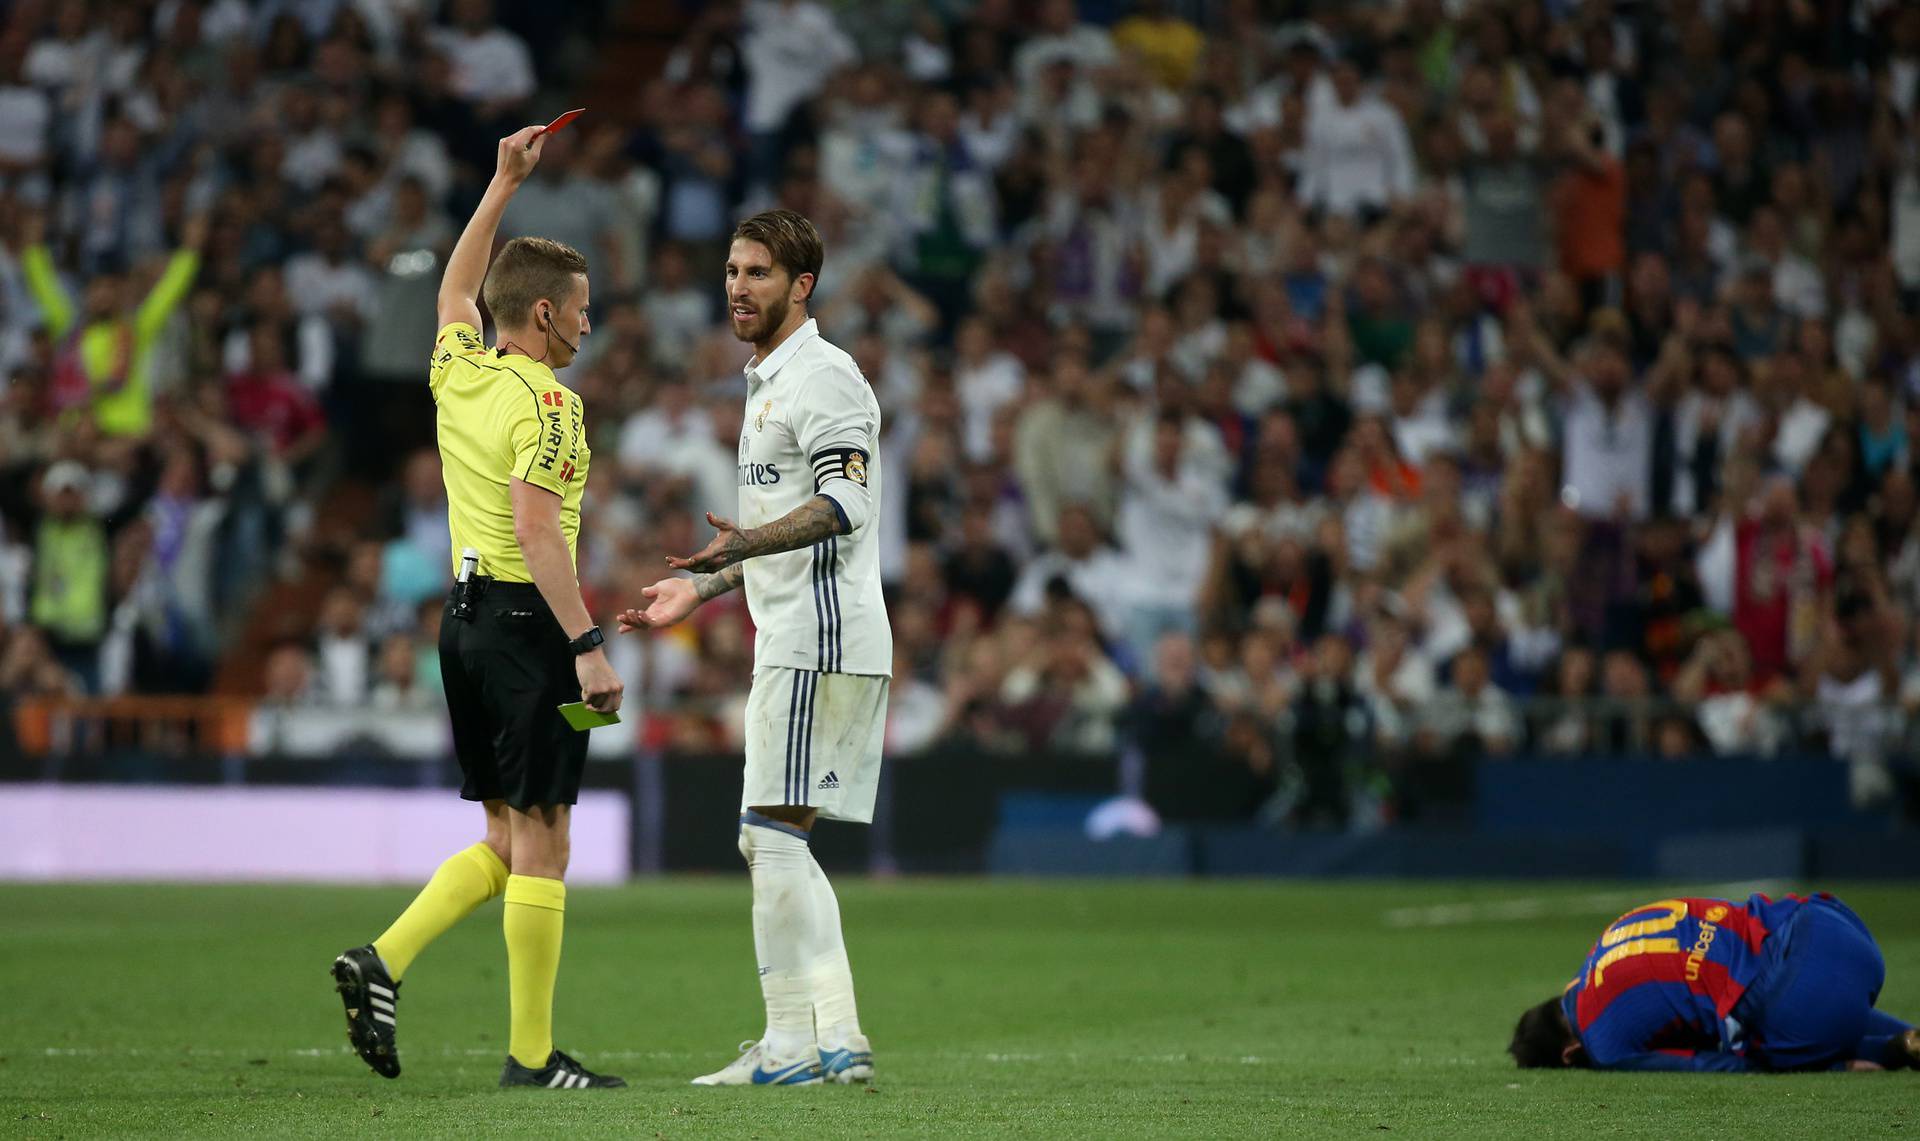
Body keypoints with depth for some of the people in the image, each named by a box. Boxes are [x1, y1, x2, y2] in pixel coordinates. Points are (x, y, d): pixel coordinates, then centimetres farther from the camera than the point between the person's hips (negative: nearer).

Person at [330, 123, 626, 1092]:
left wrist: (505, 182, 35)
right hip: (525, 619, -9)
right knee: (540, 840, -5)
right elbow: (536, 530, -23)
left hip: (465, 618, 9)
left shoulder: (458, 374, 10)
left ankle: (382, 962, 1)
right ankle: (530, 1052, -4)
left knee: (507, 839, 15)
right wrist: (587, 645, -25)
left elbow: (455, 289, 31)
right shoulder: (545, 402, -13)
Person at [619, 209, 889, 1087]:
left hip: (822, 637, -11)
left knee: (772, 834, -12)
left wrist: (748, 541, -35)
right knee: (774, 844, 9)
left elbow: (846, 501, -22)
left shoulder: (822, 375, -9)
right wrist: (701, 589, 31)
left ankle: (792, 1044, -11)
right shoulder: (771, 385, 24)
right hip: (794, 644, 11)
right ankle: (838, 1040, 8)